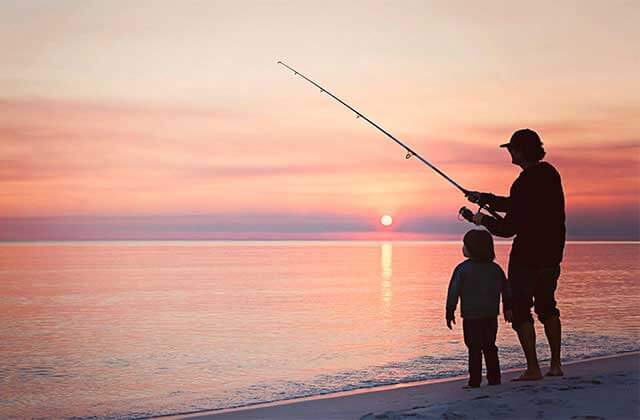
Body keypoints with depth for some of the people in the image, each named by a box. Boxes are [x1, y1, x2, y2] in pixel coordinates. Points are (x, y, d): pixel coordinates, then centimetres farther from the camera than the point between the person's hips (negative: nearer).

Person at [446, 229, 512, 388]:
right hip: (491, 315, 5)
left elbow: (453, 292, -8)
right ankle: (494, 378, 16)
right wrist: (507, 308, 22)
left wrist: (450, 312, -1)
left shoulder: (462, 269, -8)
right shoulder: (495, 268, 7)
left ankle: (475, 380, -2)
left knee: (474, 349, -1)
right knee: (490, 347, 14)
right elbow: (506, 290, 13)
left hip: (471, 316, -5)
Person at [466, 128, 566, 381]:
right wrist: (484, 198, 21)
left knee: (520, 310, 1)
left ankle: (533, 368, -1)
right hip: (552, 255, 9)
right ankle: (556, 365, 20)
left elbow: (508, 228, -18)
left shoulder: (524, 183, -20)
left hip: (526, 257, -8)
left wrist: (484, 220, -1)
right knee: (547, 307, 19)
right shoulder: (550, 173, 7)